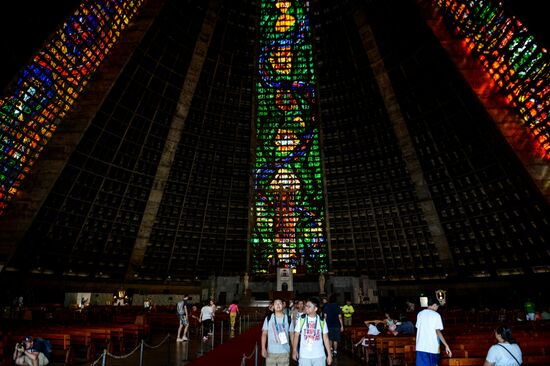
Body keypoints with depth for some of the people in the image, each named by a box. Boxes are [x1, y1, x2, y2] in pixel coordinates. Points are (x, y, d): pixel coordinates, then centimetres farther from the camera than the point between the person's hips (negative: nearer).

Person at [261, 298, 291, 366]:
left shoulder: (288, 319, 1)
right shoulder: (268, 318, 0)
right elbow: (264, 334, 1)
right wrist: (263, 348, -8)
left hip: (285, 352, 0)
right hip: (271, 352, 0)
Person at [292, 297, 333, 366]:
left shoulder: (321, 321, -1)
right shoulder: (301, 319, -3)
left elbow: (326, 338, 4)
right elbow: (296, 335, -2)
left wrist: (329, 354, 2)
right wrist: (294, 351, -11)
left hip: (319, 356, 1)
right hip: (304, 356, 0)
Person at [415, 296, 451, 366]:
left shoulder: (420, 314, 7)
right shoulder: (436, 315, -5)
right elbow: (438, 332, -10)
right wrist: (446, 345, -7)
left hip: (421, 346, 3)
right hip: (432, 347, -3)